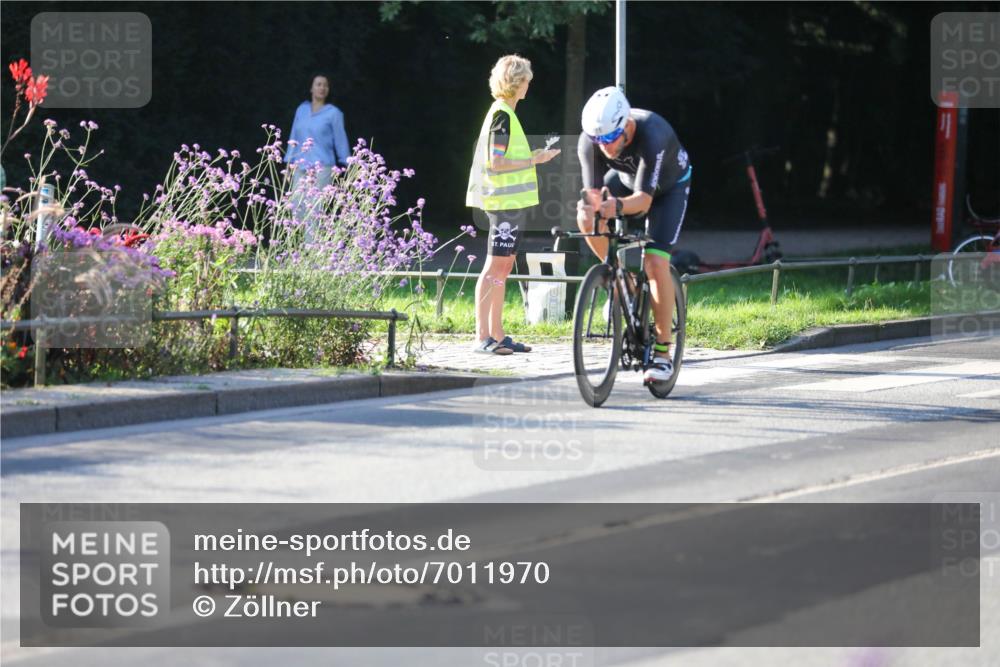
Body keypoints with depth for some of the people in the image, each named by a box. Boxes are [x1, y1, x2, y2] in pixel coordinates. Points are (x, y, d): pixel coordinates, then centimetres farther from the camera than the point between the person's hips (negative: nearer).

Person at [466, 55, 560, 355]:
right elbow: (496, 162, -19)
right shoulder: (502, 115, -13)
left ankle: (497, 335, 14)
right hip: (506, 202, -10)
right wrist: (533, 161, -14)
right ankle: (482, 337, -12)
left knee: (503, 267, 11)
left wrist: (532, 158, 19)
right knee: (495, 266, -10)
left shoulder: (503, 113, 17)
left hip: (511, 202, 10)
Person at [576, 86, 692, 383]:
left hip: (668, 186, -5)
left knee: (655, 262, -19)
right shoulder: (589, 141, -29)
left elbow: (644, 200, -43)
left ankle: (663, 352, -10)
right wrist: (589, 206, -54)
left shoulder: (651, 134, -42)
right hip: (625, 178, 5)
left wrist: (616, 206, -63)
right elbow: (592, 191, -31)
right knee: (587, 219, -22)